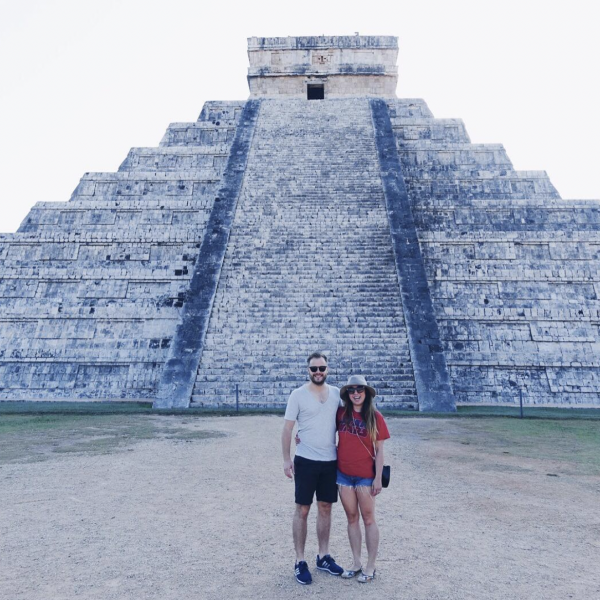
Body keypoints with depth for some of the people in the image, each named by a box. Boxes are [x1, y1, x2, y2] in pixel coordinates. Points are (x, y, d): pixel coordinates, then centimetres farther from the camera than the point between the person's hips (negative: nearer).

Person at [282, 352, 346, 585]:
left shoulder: (336, 393, 2)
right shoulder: (298, 395, -8)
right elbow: (287, 428, -7)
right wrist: (286, 459, -10)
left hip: (330, 461, 4)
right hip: (306, 460, -4)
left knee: (325, 508, 14)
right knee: (302, 510, 5)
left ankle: (323, 556, 29)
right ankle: (300, 561, 18)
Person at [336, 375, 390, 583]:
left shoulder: (375, 417, -9)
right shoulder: (340, 413, -2)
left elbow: (379, 449, -6)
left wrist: (378, 478, -8)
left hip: (365, 476, -3)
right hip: (343, 474, 3)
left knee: (368, 519, 9)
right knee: (352, 518, 14)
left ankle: (370, 567, 22)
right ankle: (357, 564, 27)